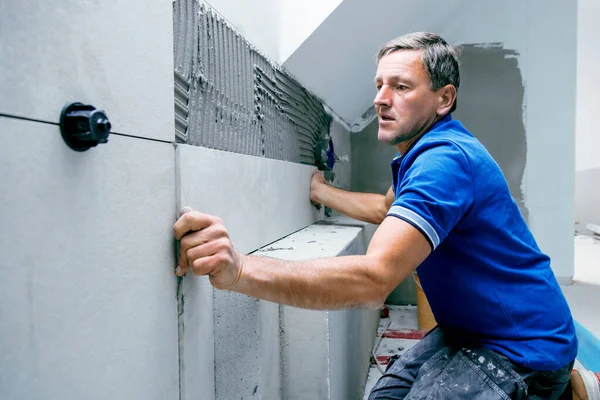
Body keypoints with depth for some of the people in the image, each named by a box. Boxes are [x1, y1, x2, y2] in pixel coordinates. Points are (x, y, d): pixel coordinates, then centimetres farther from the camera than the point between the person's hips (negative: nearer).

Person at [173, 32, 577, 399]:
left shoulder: (445, 159, -28)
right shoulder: (425, 150, 8)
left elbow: (374, 278, -40)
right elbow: (386, 208, 25)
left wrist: (239, 270, -46)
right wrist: (320, 190, 29)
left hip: (520, 349, -10)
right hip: (468, 331, 10)